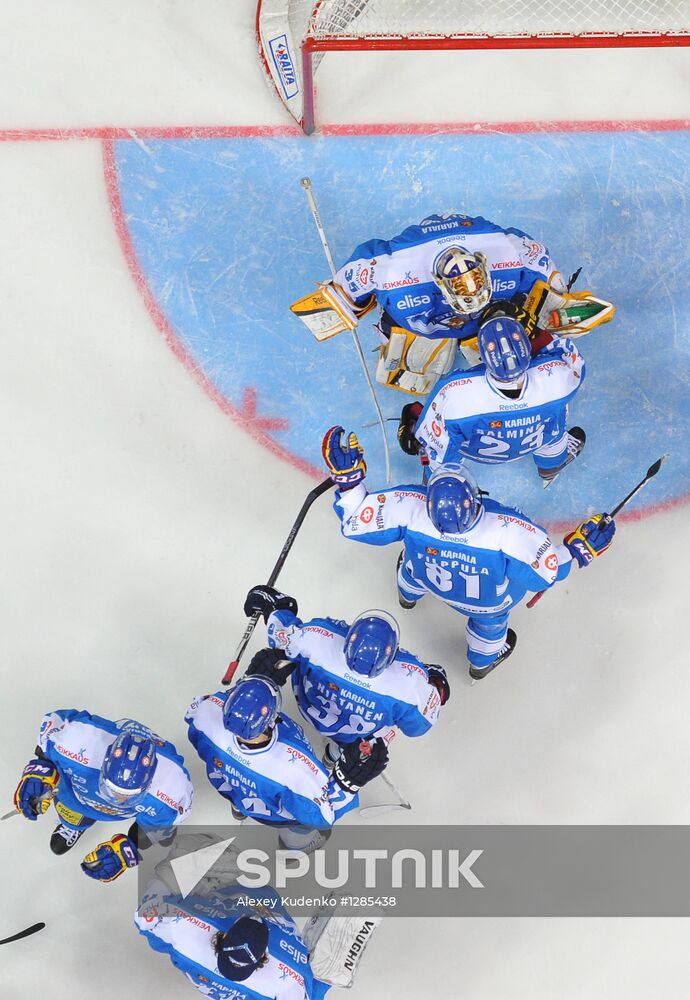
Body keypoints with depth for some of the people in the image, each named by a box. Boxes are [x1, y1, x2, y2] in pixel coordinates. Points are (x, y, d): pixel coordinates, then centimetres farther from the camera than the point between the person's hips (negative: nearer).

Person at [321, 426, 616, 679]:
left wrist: (347, 476, -26)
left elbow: (354, 522, -29)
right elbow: (547, 573, -31)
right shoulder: (509, 531, -46)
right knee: (490, 618, 35)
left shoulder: (409, 507, -42)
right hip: (488, 602, -1)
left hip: (426, 578, 2)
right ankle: (482, 662, 67)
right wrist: (581, 546, -19)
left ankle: (409, 594, 73)